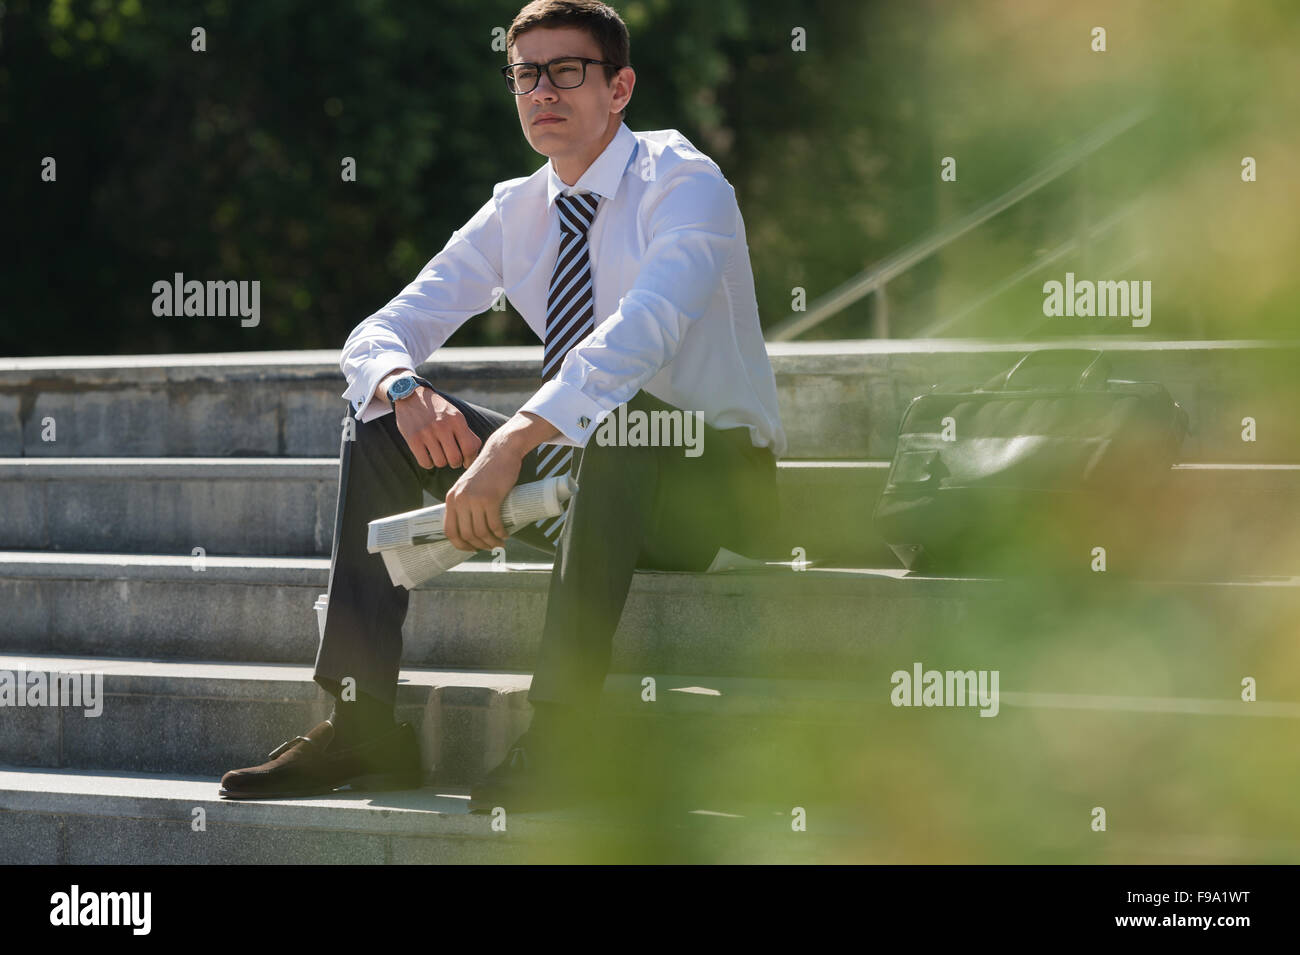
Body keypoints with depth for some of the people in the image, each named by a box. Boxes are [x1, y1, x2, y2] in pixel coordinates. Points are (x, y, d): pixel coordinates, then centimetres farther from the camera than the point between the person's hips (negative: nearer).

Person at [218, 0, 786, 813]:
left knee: (617, 417, -39)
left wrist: (511, 444, -45)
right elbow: (376, 337, 2)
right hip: (584, 476, 7)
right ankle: (363, 725, -12)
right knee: (384, 423, -5)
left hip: (713, 481, -7)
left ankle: (558, 740, -41)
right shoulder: (516, 214, 5)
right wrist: (404, 389, -24)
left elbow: (642, 331, -35)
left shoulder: (683, 184, -15)